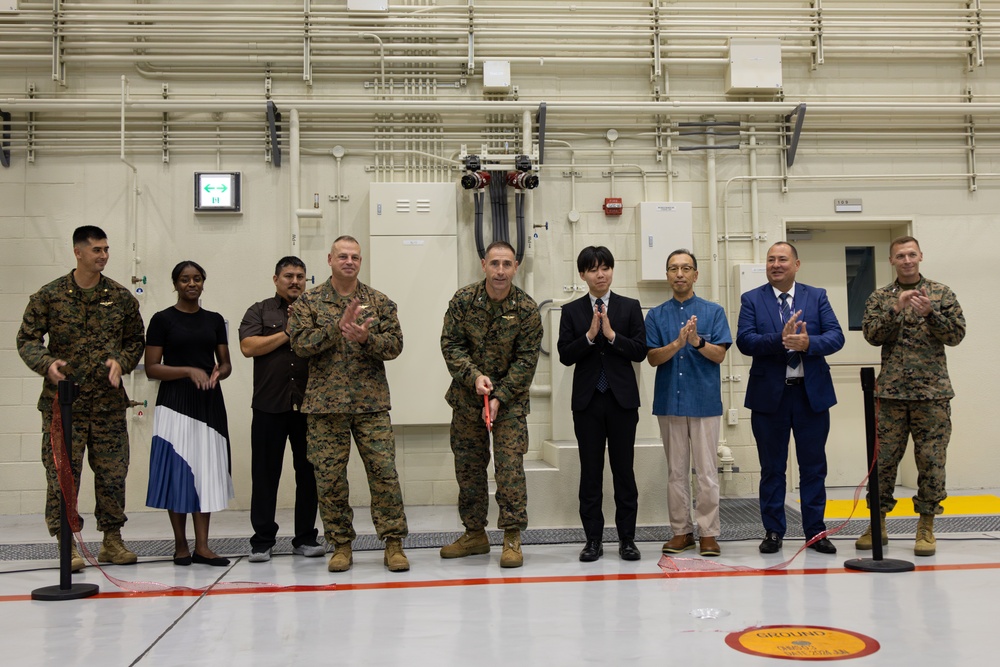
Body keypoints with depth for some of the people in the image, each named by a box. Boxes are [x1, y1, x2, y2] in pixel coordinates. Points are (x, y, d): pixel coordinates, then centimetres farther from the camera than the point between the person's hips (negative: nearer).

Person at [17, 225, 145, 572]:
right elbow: (27, 338, 3)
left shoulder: (121, 297, 7)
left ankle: (112, 540, 19)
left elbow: (136, 340, 14)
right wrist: (46, 363, -15)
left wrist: (121, 361, -6)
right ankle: (68, 544, 10)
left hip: (109, 401, 2)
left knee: (113, 473, 6)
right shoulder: (49, 296, 1)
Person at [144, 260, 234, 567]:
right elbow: (151, 368, -4)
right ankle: (180, 545, 8)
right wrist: (189, 371, -17)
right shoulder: (162, 319, 0)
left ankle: (202, 546, 6)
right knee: (178, 470, -2)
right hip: (175, 402, -4)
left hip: (209, 403, 4)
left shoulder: (214, 320, 11)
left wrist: (217, 373, -8)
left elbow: (226, 363, 15)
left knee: (206, 470, 2)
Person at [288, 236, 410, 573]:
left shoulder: (379, 302, 9)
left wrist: (366, 338, -18)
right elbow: (300, 343, -8)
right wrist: (338, 327, -18)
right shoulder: (308, 302, 5)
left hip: (372, 403, 0)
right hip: (325, 405, 0)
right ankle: (341, 545, 16)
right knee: (329, 477, 4)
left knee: (384, 472, -3)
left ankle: (393, 543, 7)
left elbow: (395, 344, 1)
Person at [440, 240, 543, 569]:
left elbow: (526, 359, -9)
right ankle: (474, 535, 23)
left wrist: (499, 397, -16)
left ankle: (512, 538, 0)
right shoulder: (463, 300, -4)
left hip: (509, 399, -2)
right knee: (468, 465, 10)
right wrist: (474, 376, -19)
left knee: (510, 465, -10)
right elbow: (451, 344, -4)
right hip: (467, 396, 3)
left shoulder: (526, 309, -8)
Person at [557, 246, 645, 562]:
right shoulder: (572, 311, 5)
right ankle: (593, 539, 13)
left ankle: (627, 538, 13)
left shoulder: (630, 307, 5)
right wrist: (590, 335, -16)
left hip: (622, 399, 0)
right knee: (590, 471, 5)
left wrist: (611, 334, -14)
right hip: (587, 401, 1)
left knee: (624, 469, 4)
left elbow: (640, 351, -2)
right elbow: (565, 355, -3)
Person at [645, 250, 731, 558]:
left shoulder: (713, 311, 4)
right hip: (669, 401, 2)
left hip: (704, 401, -2)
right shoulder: (656, 315, 7)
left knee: (706, 471, 0)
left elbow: (719, 354, -3)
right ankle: (681, 531, 17)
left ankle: (708, 533, 8)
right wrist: (677, 343, -19)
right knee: (676, 471, 8)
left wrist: (697, 341, -21)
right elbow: (653, 357, -2)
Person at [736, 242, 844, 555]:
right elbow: (744, 340, -10)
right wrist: (780, 340, -25)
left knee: (813, 465, 7)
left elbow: (836, 336, -4)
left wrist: (808, 343, -23)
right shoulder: (752, 300, 3)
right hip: (769, 395, -1)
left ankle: (815, 530, 18)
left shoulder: (817, 296, 7)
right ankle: (773, 531, 17)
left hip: (812, 393, 1)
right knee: (772, 467, 8)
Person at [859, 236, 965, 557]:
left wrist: (930, 311, -15)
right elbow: (872, 335, -4)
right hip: (891, 392, 1)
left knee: (931, 459, 2)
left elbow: (956, 335, 0)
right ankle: (878, 523, 15)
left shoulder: (941, 293, 7)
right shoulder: (880, 297, 8)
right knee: (884, 458, 3)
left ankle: (926, 526, 13)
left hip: (932, 391, 0)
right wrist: (896, 308, -15)